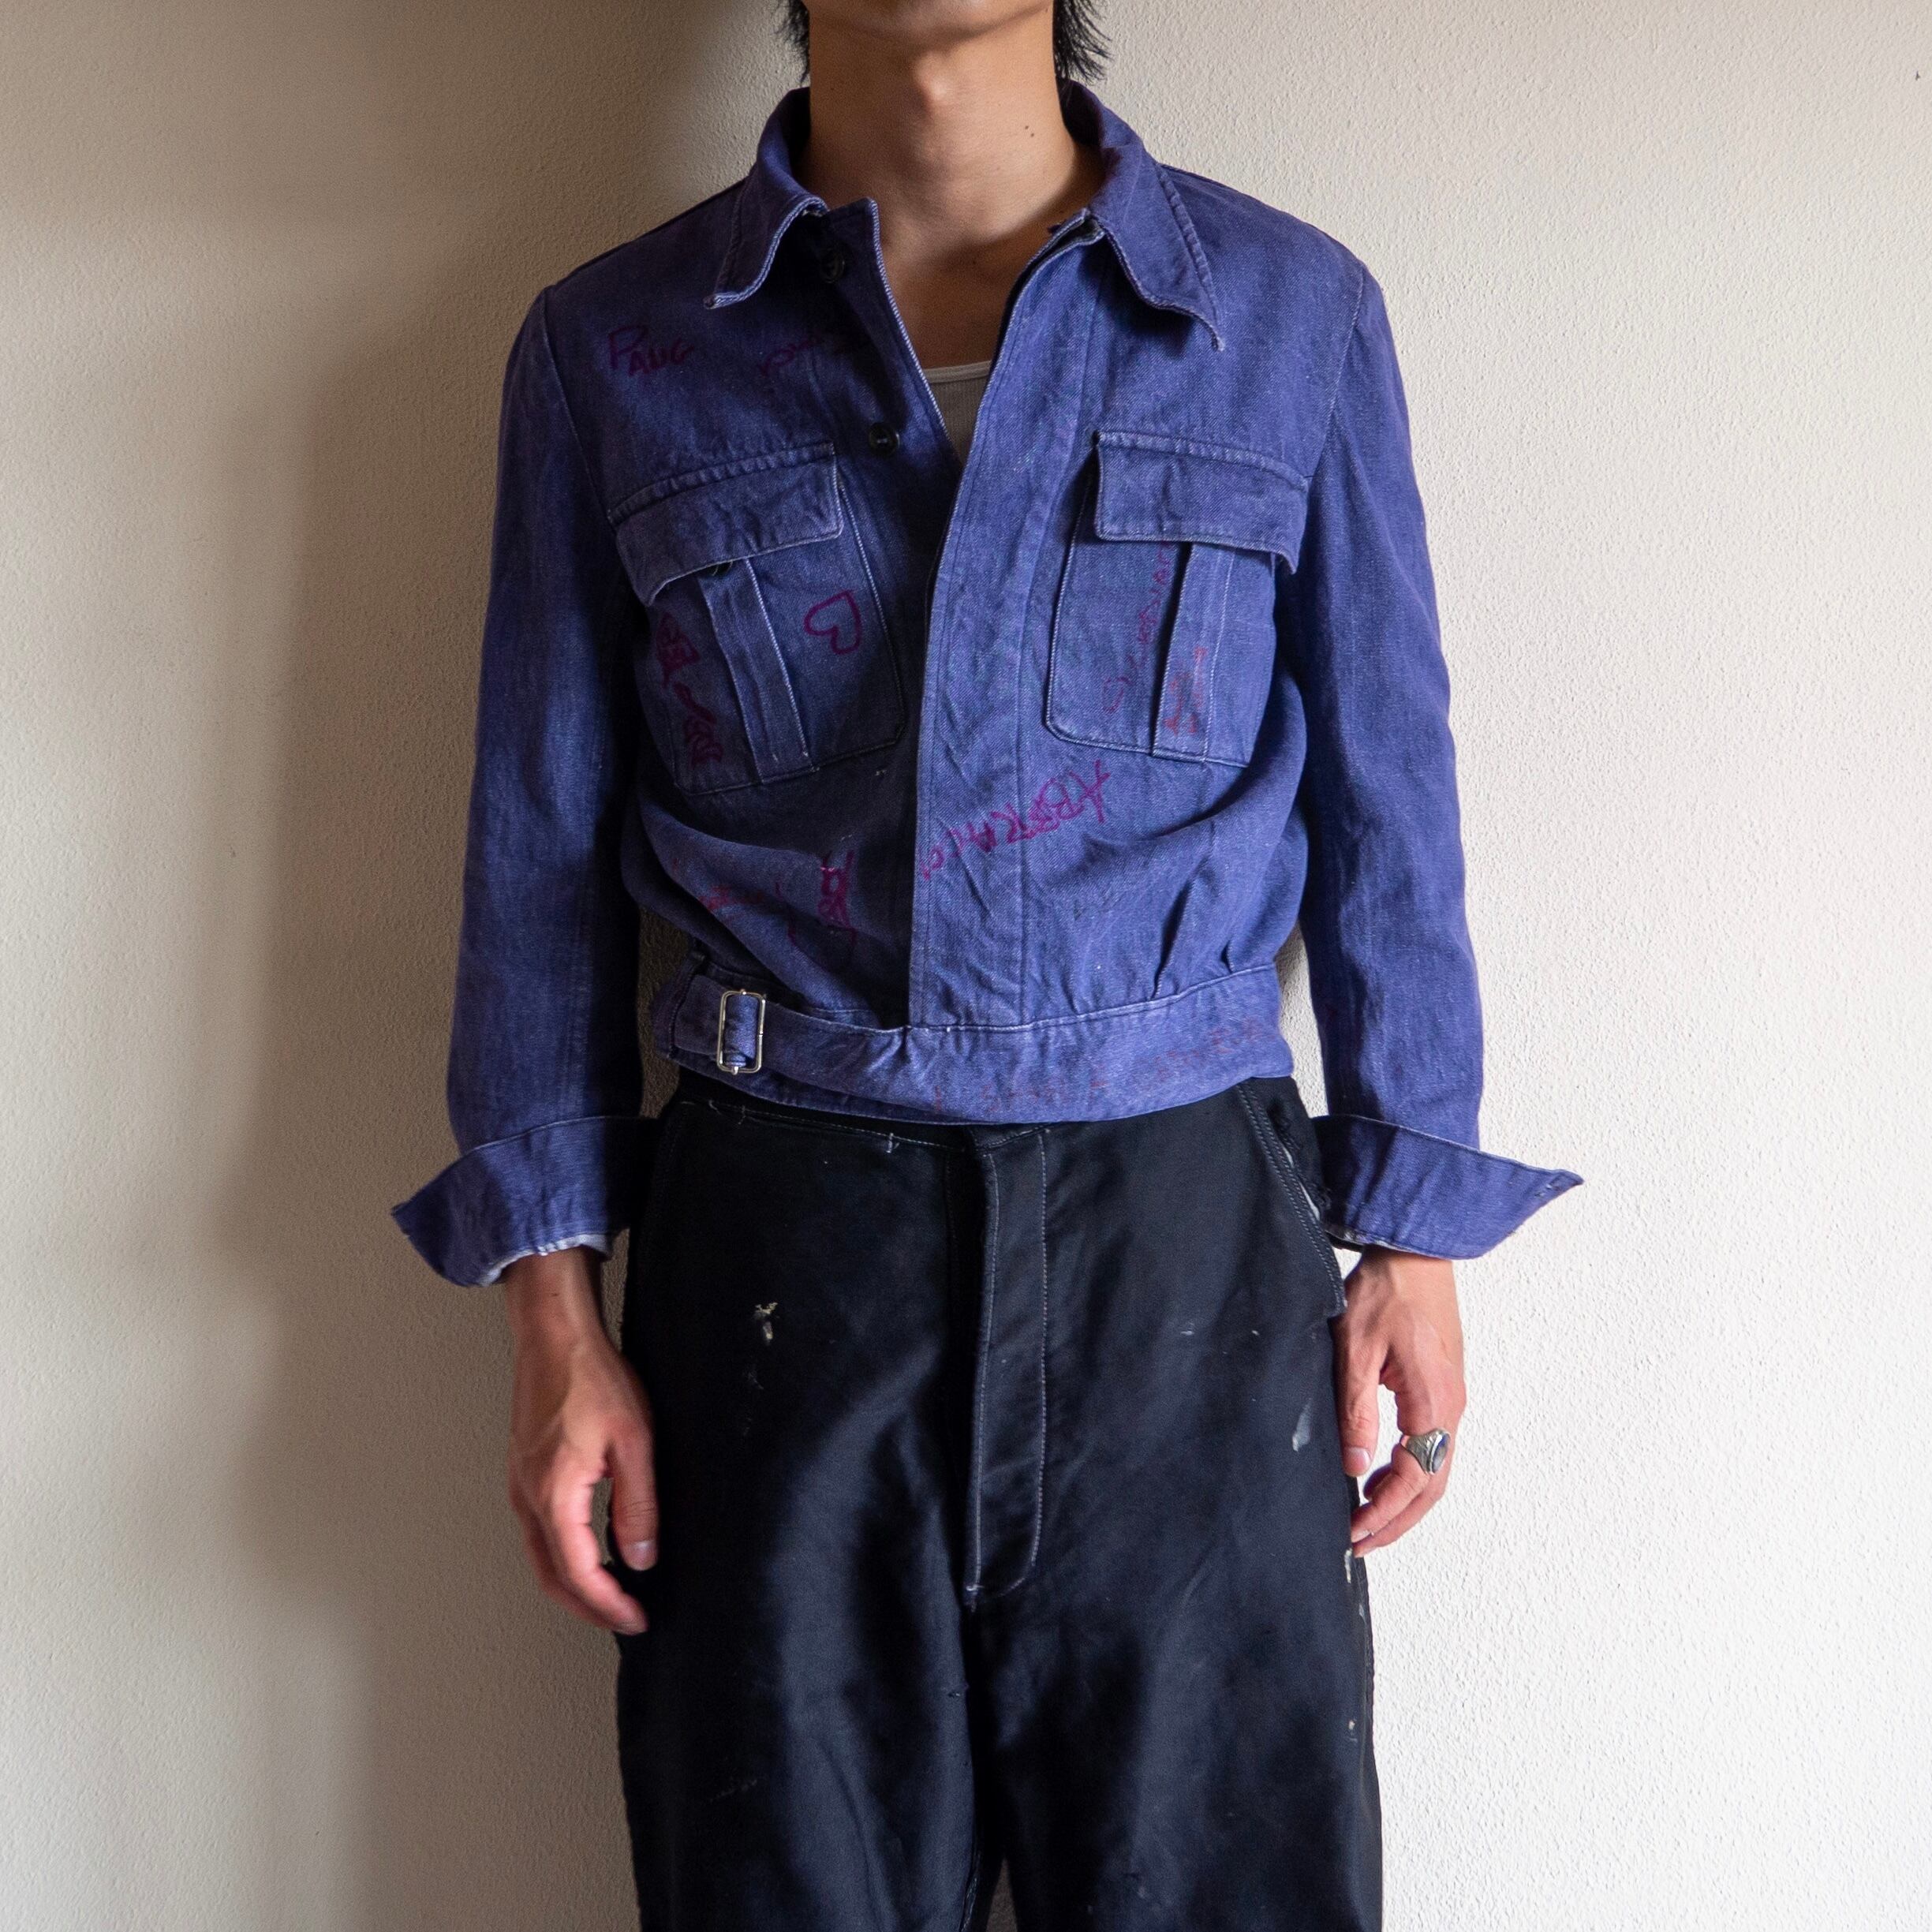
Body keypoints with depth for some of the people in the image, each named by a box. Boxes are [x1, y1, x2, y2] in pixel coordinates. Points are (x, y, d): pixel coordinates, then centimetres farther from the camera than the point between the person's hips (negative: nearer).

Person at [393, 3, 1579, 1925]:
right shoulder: (613, 349, 5)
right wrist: (556, 1304, 2)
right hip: (780, 1247, 1)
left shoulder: (1296, 315, 5)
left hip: (1190, 1248, 0)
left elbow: (1386, 806, 8)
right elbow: (542, 843, 6)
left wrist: (1411, 1238, 4)